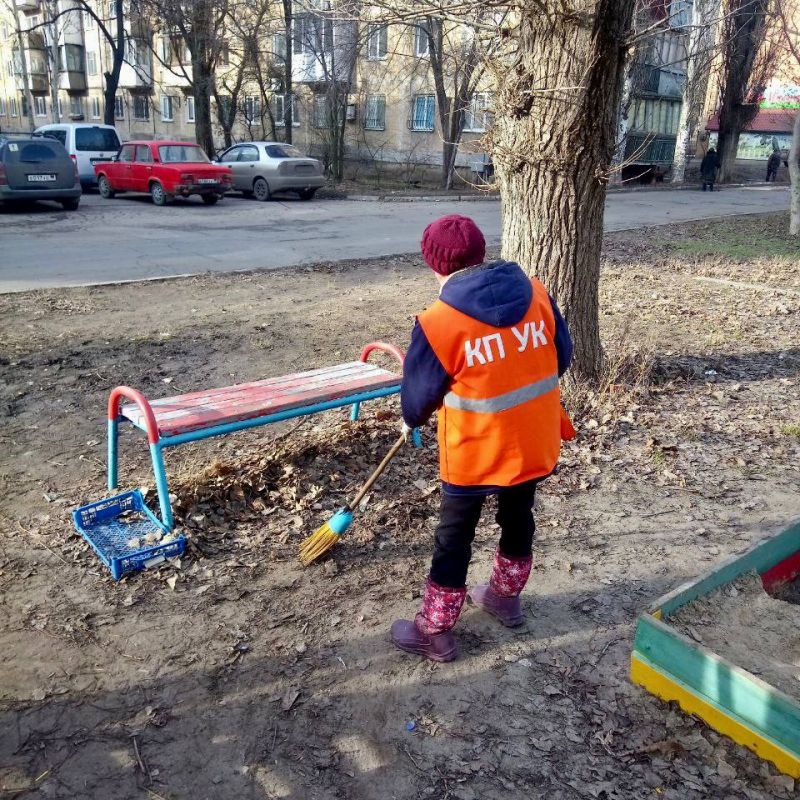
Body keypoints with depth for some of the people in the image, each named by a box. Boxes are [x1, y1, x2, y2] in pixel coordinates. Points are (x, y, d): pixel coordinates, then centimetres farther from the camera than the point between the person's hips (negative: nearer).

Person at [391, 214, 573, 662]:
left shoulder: (438, 323, -20)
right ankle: (505, 596, 47)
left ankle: (435, 632, 25)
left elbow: (419, 396, -9)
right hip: (536, 443, 5)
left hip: (475, 452, -5)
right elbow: (563, 357, 6)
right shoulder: (536, 293, -6)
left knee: (454, 537, 12)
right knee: (518, 518, 26)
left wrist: (412, 420, 14)